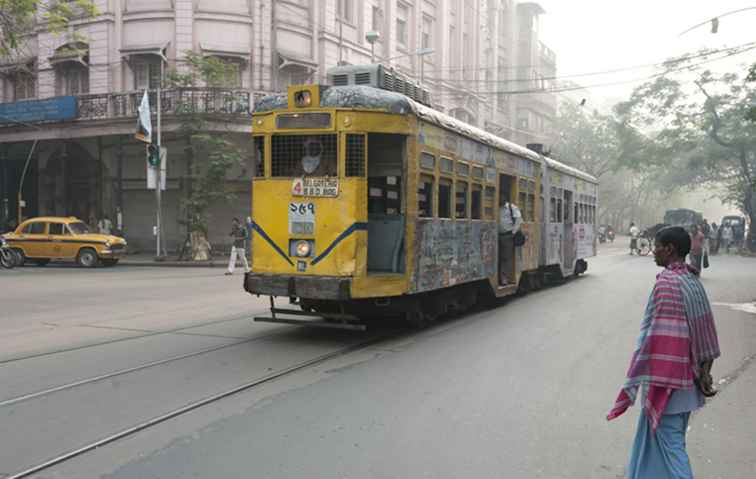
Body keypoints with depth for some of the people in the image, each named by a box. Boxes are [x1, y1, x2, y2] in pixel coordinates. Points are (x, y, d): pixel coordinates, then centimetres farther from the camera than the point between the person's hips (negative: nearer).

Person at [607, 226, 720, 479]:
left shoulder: (667, 282, -20)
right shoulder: (693, 281, 7)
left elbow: (656, 337, -21)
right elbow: (705, 330, 10)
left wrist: (634, 380, -17)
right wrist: (704, 372, 14)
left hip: (665, 377, -9)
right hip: (685, 376, 9)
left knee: (669, 441, 0)